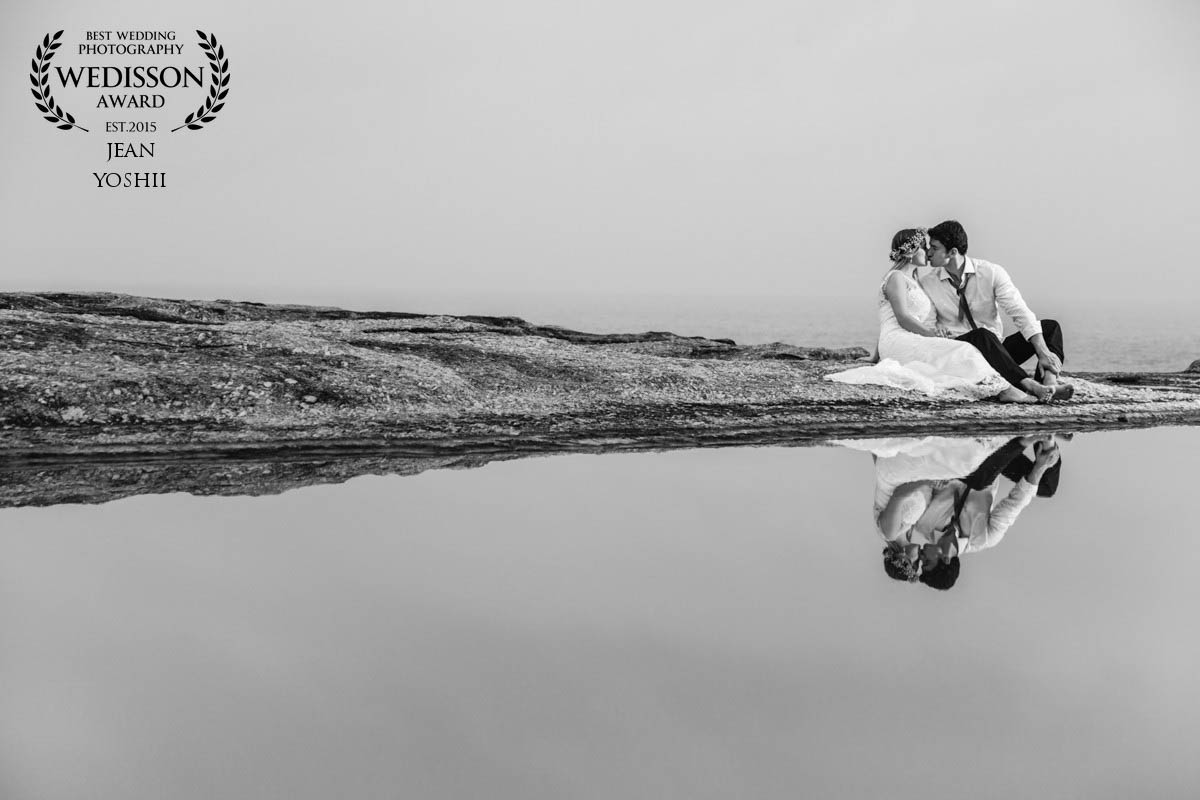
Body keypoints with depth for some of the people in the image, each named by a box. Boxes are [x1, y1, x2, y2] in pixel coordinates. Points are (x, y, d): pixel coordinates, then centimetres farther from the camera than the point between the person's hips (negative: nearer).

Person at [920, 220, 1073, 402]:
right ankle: (1027, 385, -48)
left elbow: (1020, 312, -12)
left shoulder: (992, 273, -4)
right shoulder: (926, 282, -1)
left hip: (996, 349, 3)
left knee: (1050, 327, -11)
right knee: (981, 335, -35)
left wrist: (1043, 352, -23)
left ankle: (1049, 382, -36)